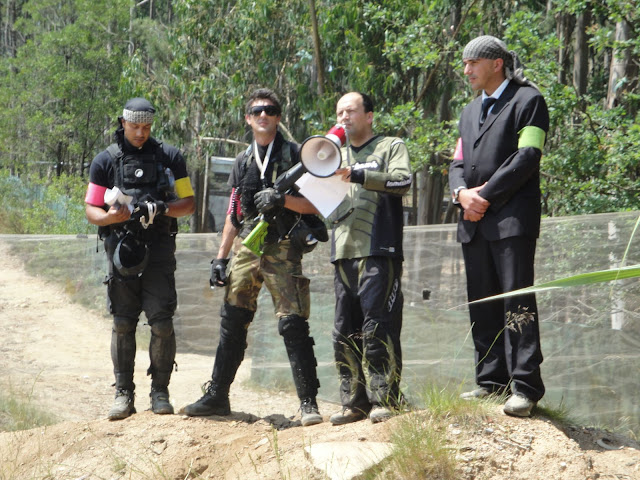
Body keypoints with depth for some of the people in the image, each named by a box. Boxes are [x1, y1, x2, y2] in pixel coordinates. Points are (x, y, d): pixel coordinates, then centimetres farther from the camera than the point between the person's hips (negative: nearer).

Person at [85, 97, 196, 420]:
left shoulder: (170, 157, 8)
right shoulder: (105, 161, 7)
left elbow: (188, 204, 8)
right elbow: (91, 210, 7)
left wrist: (162, 209, -12)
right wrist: (112, 216, -15)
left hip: (159, 251, 0)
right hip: (122, 248, 0)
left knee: (162, 323, -6)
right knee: (123, 324, 0)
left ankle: (160, 392, 4)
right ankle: (123, 394, 6)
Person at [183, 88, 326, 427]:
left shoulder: (294, 155, 2)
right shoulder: (243, 161, 17)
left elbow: (314, 204, -3)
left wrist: (282, 199, -20)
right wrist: (220, 257, 17)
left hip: (282, 249, -5)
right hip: (246, 247, 5)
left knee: (292, 324, -12)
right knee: (232, 323, 7)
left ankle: (308, 402, -9)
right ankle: (217, 396, 17)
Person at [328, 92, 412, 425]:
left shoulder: (390, 147, 7)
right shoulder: (337, 156, 25)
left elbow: (402, 181, -12)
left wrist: (357, 175, -20)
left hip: (378, 252, -6)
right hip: (344, 254, 6)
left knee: (378, 329, -11)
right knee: (345, 333, 3)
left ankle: (384, 400, -9)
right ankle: (355, 403, 7)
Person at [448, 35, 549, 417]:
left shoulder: (527, 100, 1)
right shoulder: (470, 112, 25)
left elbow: (527, 157, -10)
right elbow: (458, 163, 20)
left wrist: (486, 195, -12)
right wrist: (462, 192, -3)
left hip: (512, 217, -8)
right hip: (475, 221, 8)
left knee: (517, 302, -12)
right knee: (482, 306, 6)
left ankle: (526, 386, -14)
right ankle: (491, 382, 9)